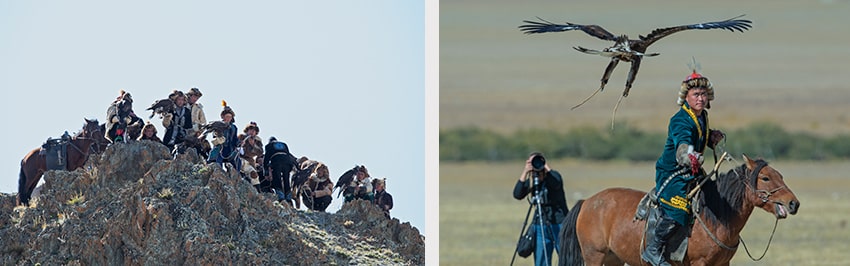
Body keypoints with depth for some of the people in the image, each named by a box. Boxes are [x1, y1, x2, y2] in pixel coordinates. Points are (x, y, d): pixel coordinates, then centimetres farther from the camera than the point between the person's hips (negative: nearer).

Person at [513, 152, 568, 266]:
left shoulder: (553, 177, -6)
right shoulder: (531, 182, 5)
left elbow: (557, 183, -30)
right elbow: (517, 195, -12)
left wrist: (546, 168, -24)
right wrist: (525, 173, -18)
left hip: (559, 225, -4)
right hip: (540, 227, 4)